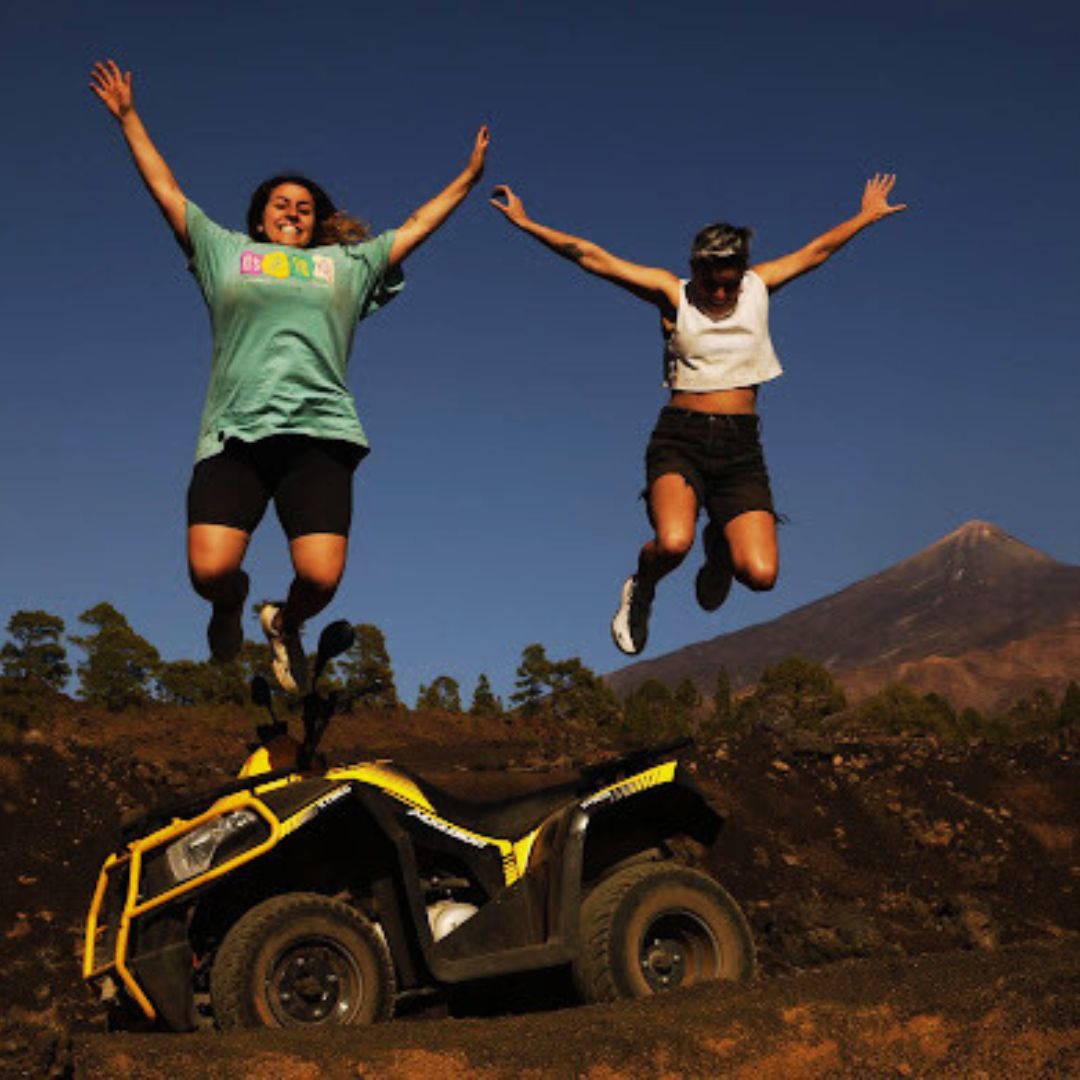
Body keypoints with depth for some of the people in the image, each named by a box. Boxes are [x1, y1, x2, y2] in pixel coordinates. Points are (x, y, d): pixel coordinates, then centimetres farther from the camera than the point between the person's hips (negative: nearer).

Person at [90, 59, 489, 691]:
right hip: (235, 433, 0)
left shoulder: (349, 264, 26)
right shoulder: (227, 252, 24)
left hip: (319, 431, 1)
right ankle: (232, 604, 21)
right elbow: (168, 192, 29)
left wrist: (469, 177, 34)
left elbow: (418, 226, 32)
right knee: (210, 571, -18)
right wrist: (129, 118, 30)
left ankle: (285, 623, 21)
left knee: (321, 578, -17)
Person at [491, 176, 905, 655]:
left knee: (760, 573, -15)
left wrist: (867, 215, 35)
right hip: (680, 438, -2)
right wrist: (525, 223, -4)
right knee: (673, 543, -32)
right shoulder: (672, 294, 2)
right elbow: (591, 256, -1)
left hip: (740, 446, 3)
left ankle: (720, 546, 24)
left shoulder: (759, 287, 9)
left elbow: (818, 250, 24)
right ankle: (641, 590, 6)